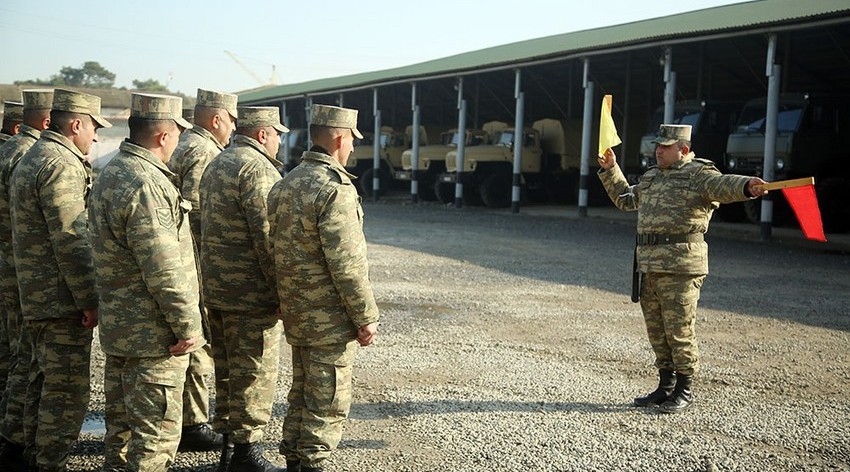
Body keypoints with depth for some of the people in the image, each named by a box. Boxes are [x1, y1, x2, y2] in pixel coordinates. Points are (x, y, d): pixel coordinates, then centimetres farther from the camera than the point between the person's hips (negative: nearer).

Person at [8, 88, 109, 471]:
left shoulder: (30, 159, 16)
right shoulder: (61, 166, -17)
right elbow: (71, 241, -22)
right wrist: (89, 300, -18)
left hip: (34, 297, 10)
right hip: (63, 300, -10)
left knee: (45, 382, 19)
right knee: (68, 390, -3)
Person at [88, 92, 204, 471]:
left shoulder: (110, 173, 11)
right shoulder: (146, 183, -22)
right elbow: (163, 268, -24)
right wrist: (188, 326, -17)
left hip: (118, 326, 10)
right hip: (152, 333, -10)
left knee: (121, 423, 21)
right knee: (156, 431, -1)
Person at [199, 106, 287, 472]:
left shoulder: (216, 165, 16)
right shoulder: (257, 170, -16)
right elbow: (266, 238, -21)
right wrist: (283, 291, -16)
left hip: (216, 288, 10)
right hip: (251, 293, -10)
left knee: (228, 371, 16)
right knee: (255, 374, -1)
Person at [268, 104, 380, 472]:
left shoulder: (285, 184, 8)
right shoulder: (335, 189, -20)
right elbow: (346, 263, -22)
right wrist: (366, 317, -15)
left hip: (295, 312, 9)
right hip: (330, 317, -9)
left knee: (302, 393, 21)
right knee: (328, 401, 3)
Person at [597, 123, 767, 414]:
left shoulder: (698, 174, -4)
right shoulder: (651, 177, 21)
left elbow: (723, 186, -26)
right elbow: (624, 198, 38)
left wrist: (747, 187, -46)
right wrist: (610, 170, 32)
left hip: (680, 267, -8)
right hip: (648, 264, 8)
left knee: (679, 330, -4)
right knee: (656, 330, 13)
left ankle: (685, 392, 8)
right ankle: (666, 387, 25)